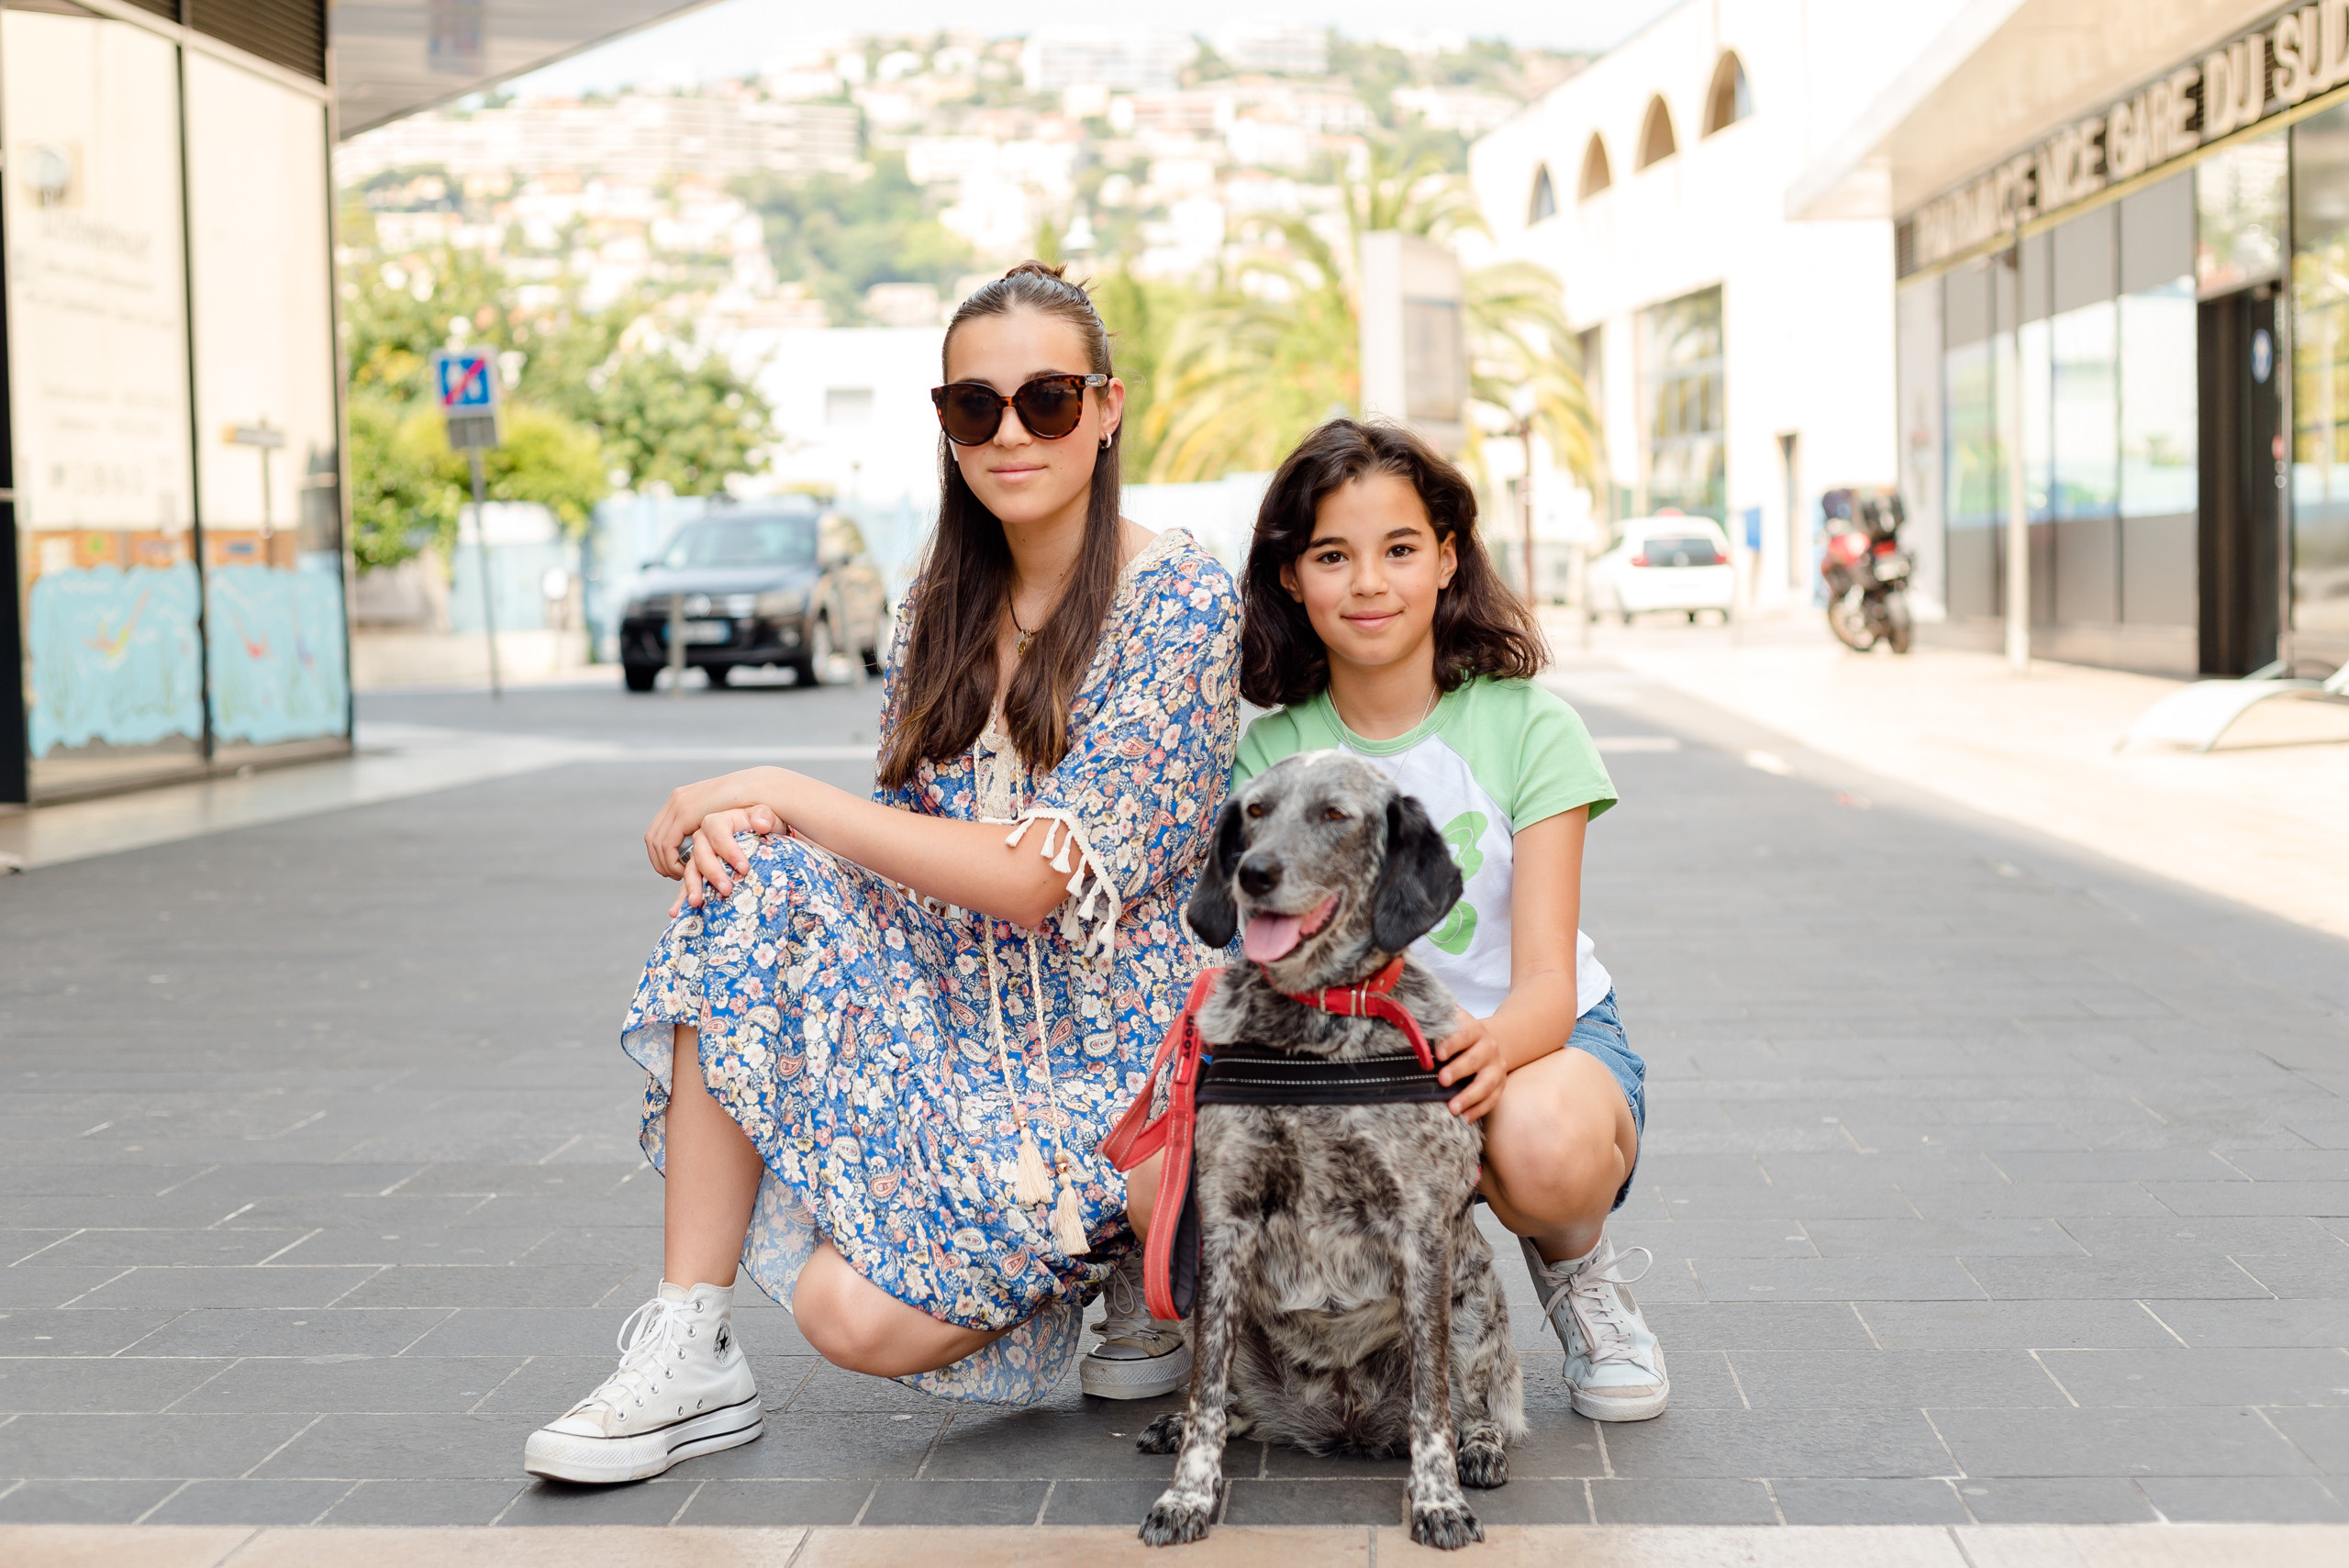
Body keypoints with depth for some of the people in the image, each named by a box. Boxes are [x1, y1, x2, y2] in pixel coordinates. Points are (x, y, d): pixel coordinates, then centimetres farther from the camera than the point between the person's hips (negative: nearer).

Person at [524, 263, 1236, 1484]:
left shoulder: (1180, 599, -15)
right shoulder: (942, 606, 7)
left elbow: (1036, 877, -22)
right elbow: (900, 849, 8)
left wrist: (780, 792, -18)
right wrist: (748, 823, -15)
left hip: (1102, 1052, -6)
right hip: (949, 1004, 6)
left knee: (861, 1318, -22)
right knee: (746, 890, -21)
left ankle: (1140, 1256, 10)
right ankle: (687, 1353, -16)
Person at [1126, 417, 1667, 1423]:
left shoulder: (1527, 728, -8)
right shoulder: (1267, 754, -1)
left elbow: (1546, 985, -15)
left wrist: (1493, 1042, -41)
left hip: (1535, 1044, -2)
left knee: (1546, 1142, -41)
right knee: (1157, 1184, -28)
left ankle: (1575, 1267, -1)